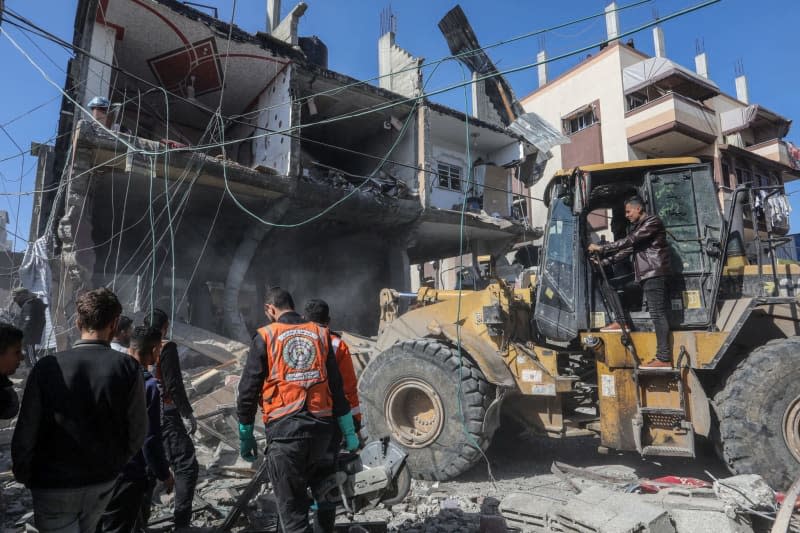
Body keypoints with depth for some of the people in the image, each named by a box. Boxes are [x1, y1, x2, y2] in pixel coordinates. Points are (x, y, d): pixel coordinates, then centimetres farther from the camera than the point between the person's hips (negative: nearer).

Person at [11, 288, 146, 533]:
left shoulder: (48, 367, -17)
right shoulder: (127, 368, -15)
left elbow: (25, 434, -11)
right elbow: (137, 432, -9)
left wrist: (24, 476, 8)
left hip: (53, 485, -1)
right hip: (103, 481, 2)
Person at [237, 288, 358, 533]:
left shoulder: (265, 337, -1)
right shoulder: (321, 334, 8)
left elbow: (248, 390, -1)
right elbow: (337, 388, 7)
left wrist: (245, 436, 10)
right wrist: (349, 432, 12)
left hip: (284, 429, -3)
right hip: (321, 427, 4)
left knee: (292, 508, 5)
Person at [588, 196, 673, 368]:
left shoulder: (652, 222, -7)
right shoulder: (638, 227, 21)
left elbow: (628, 241, -18)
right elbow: (627, 250, 14)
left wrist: (601, 248, -18)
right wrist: (603, 261, 3)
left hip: (654, 274, -10)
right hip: (645, 275, 10)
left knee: (657, 314, -12)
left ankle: (664, 358, -12)